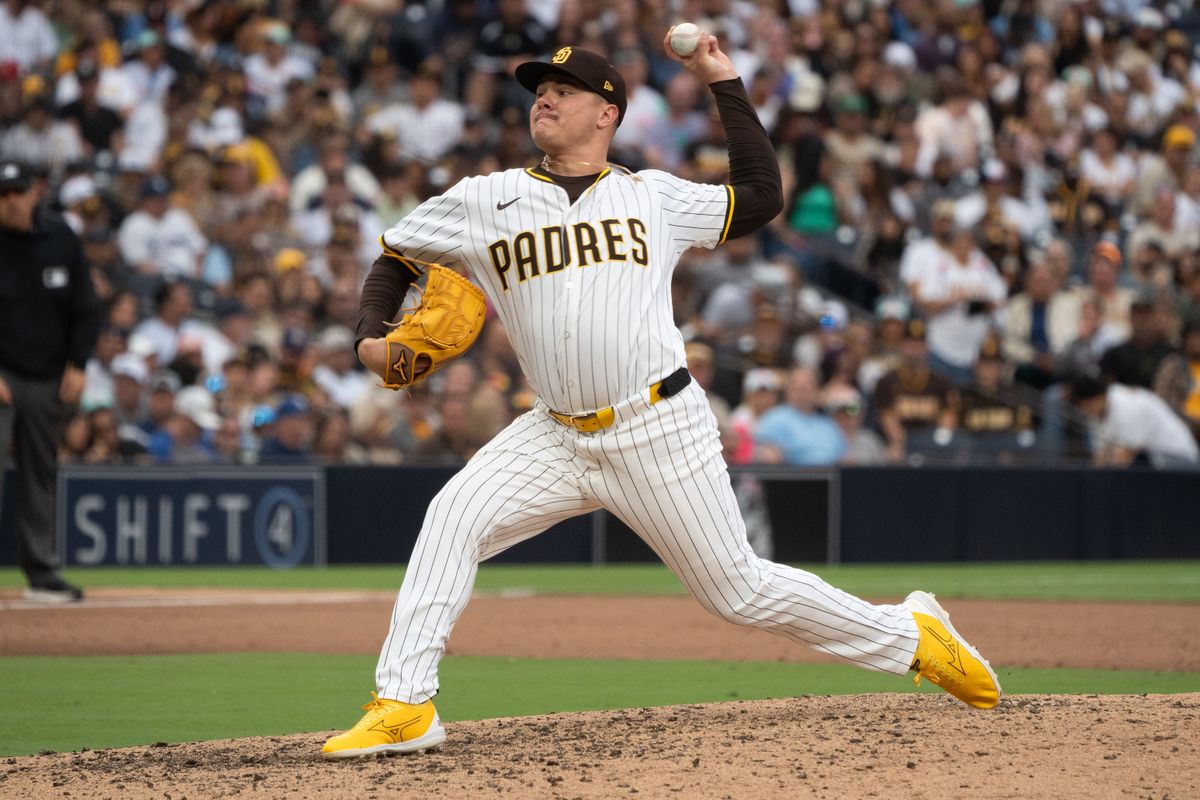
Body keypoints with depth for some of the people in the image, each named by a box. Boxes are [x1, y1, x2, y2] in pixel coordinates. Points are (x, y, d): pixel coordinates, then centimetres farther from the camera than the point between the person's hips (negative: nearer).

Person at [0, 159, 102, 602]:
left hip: (48, 380, 4)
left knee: (40, 477, 10)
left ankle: (42, 573, 16)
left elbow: (85, 308, 9)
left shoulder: (60, 238, 2)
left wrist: (77, 365, 0)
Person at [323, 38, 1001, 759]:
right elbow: (395, 258, 15)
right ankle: (404, 708, -18)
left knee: (740, 591, 1)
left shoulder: (654, 197, 8)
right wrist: (371, 338, -4)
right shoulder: (485, 202, 8)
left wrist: (725, 85, 10)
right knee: (454, 519, -19)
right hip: (558, 436, 2)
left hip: (661, 430, -2)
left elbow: (762, 197, 12)